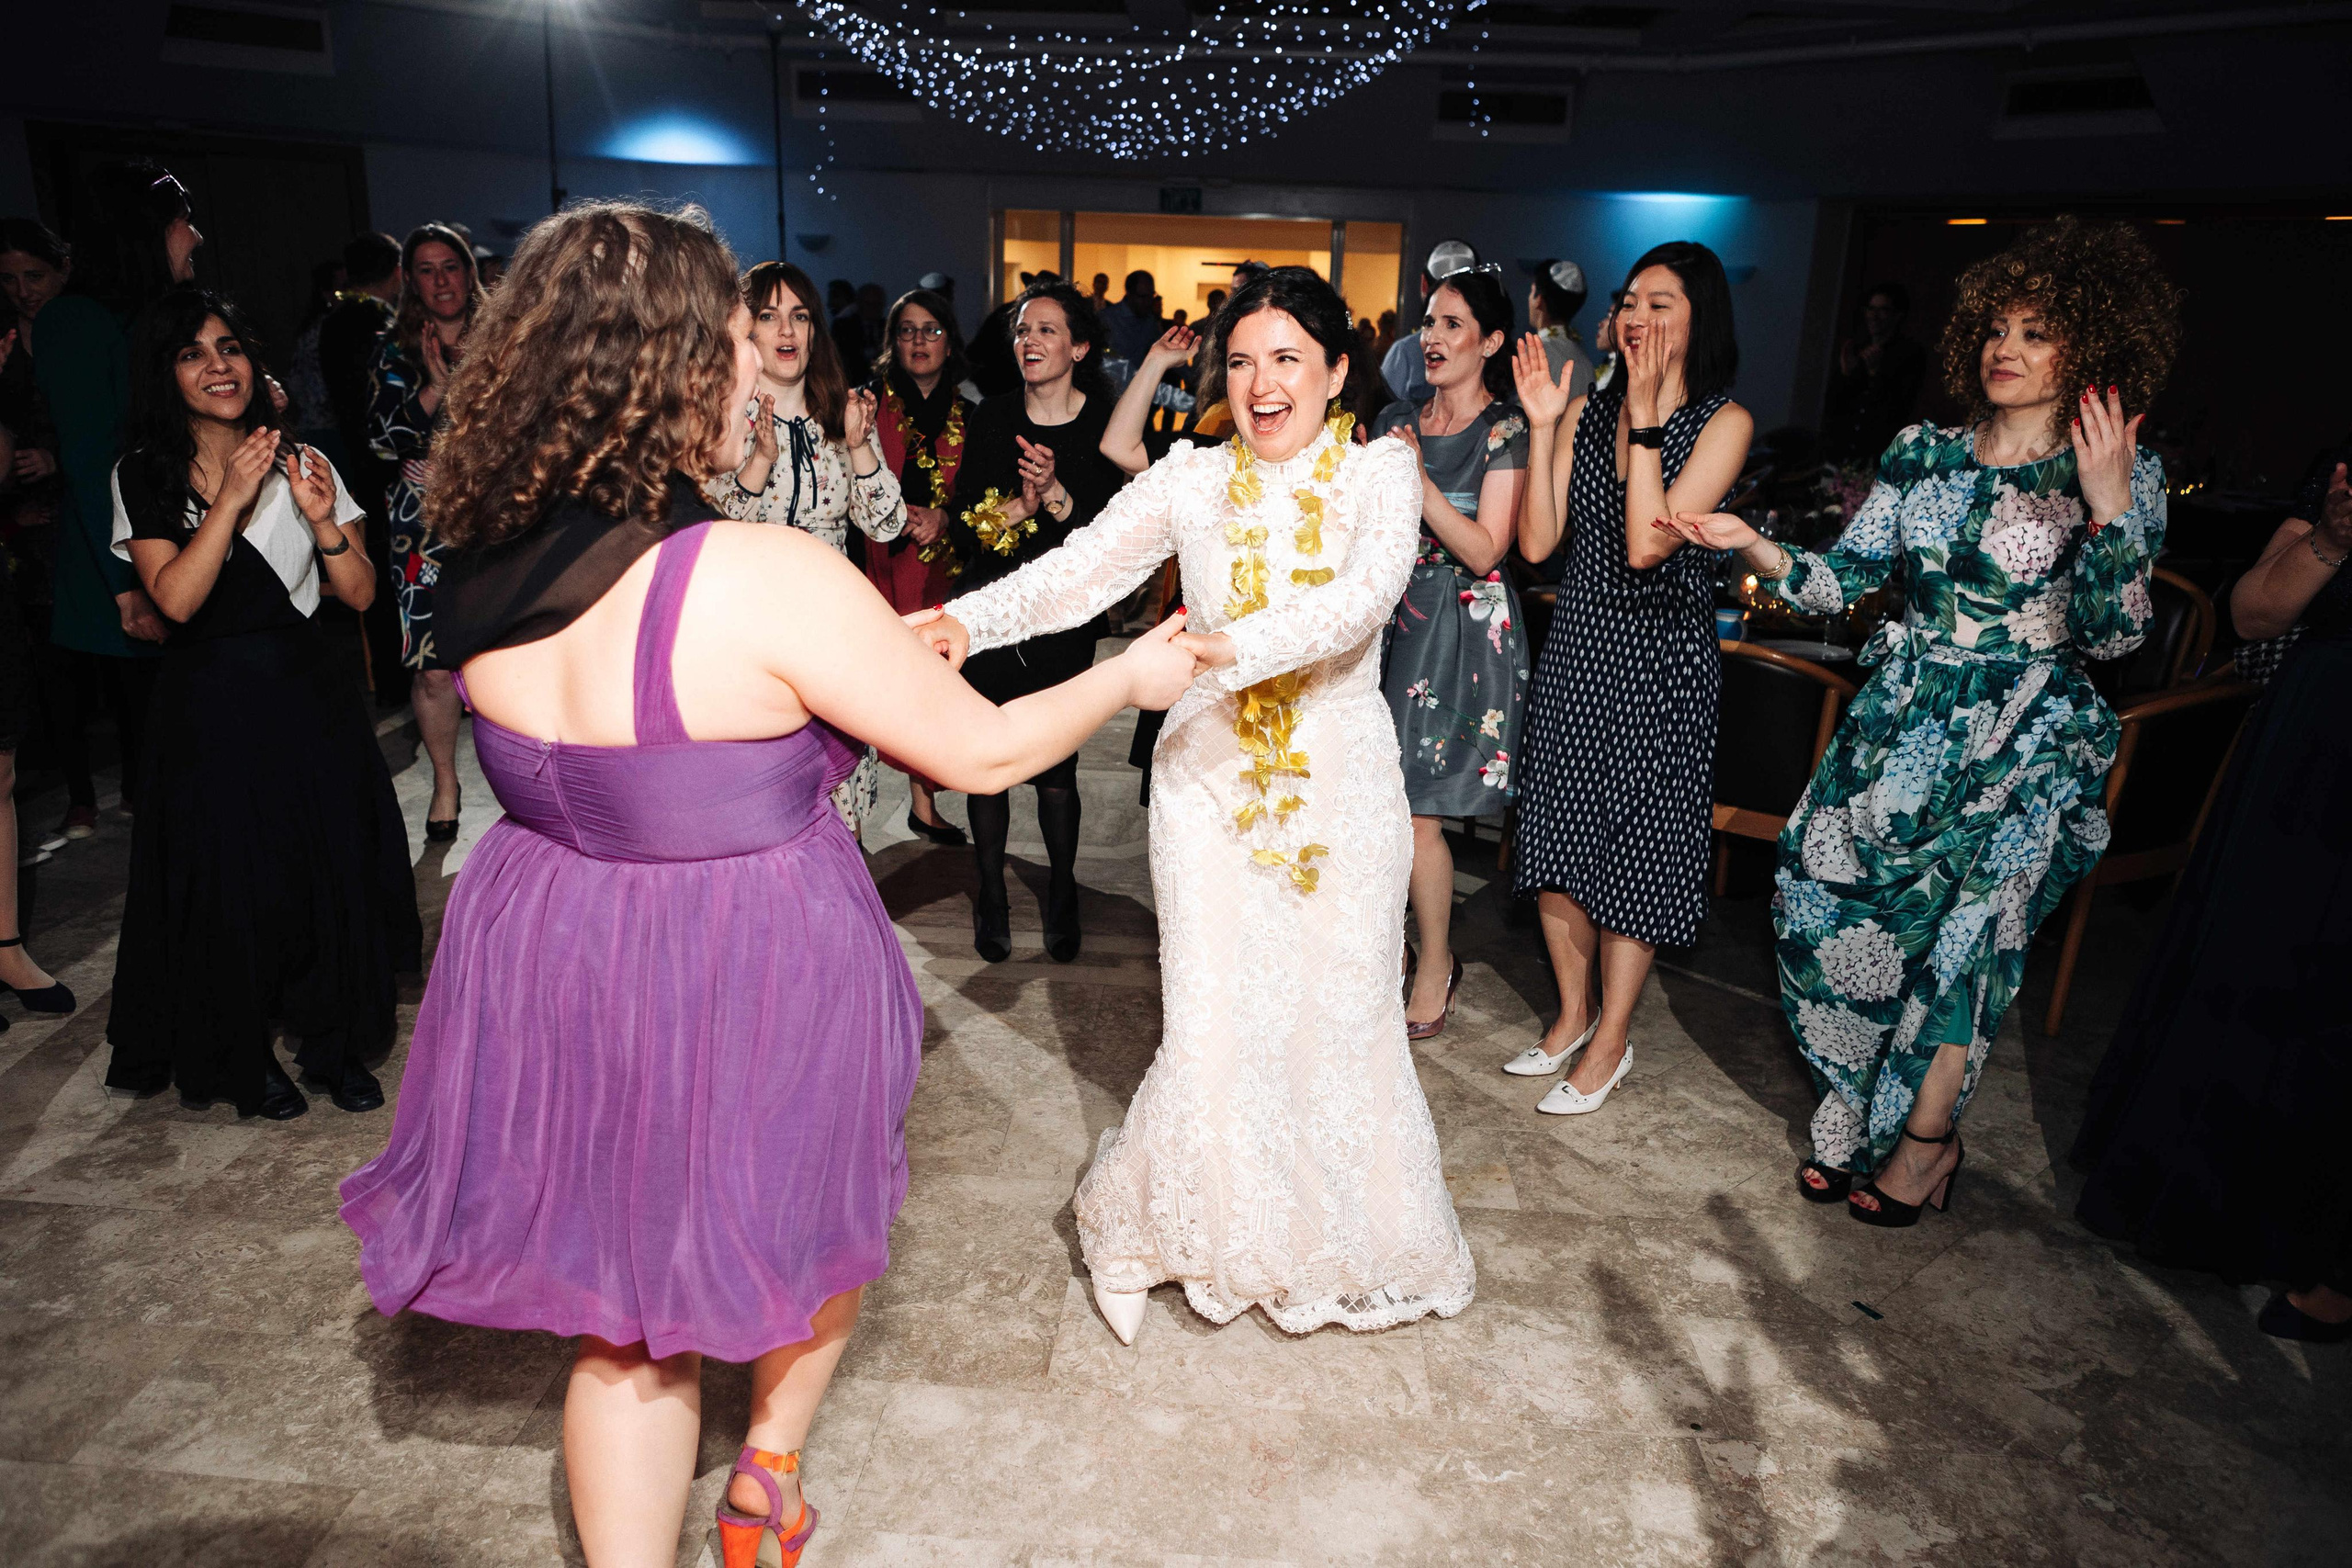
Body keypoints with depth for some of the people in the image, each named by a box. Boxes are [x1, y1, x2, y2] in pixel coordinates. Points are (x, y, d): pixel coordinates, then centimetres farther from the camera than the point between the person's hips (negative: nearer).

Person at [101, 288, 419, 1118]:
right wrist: (232, 499, -21)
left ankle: (333, 1044, 23)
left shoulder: (301, 462, 4)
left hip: (306, 695, 2)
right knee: (227, 882, 5)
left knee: (333, 864, 4)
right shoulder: (144, 477, -1)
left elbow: (360, 593, 0)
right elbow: (177, 598, -15)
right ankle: (245, 1058, 26)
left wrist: (322, 518, -16)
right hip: (208, 706, -1)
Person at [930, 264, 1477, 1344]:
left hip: (1340, 778, 0)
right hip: (1210, 771, 1)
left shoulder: (1381, 475, -3)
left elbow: (1361, 597, -23)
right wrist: (966, 621, -28)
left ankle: (1344, 1238, 33)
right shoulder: (1190, 482, 1)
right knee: (1215, 1024, -1)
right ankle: (1202, 1226, 27)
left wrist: (1227, 646, -38)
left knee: (1341, 1016, 7)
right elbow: (1075, 572, -10)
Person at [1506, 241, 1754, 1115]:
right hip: (1578, 647, 5)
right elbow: (1536, 542, -5)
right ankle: (1572, 1012, 30)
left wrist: (1645, 413, -19)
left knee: (1633, 845, 4)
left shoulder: (1723, 422, -8)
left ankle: (1611, 1040, 20)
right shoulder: (1587, 411, 4)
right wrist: (1542, 426, -10)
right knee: (1557, 832, 10)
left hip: (1660, 657, -4)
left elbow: (1647, 544, -21)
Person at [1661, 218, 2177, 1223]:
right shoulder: (1924, 454, 7)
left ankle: (1925, 1136, 17)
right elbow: (1842, 578, 4)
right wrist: (1753, 545, -13)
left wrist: (2109, 510, -22)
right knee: (1831, 889, 0)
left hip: (2025, 737, -3)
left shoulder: (2124, 476, -3)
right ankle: (1858, 1113, 20)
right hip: (1903, 717, 4)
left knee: (1963, 927, -5)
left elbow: (2111, 635, -9)